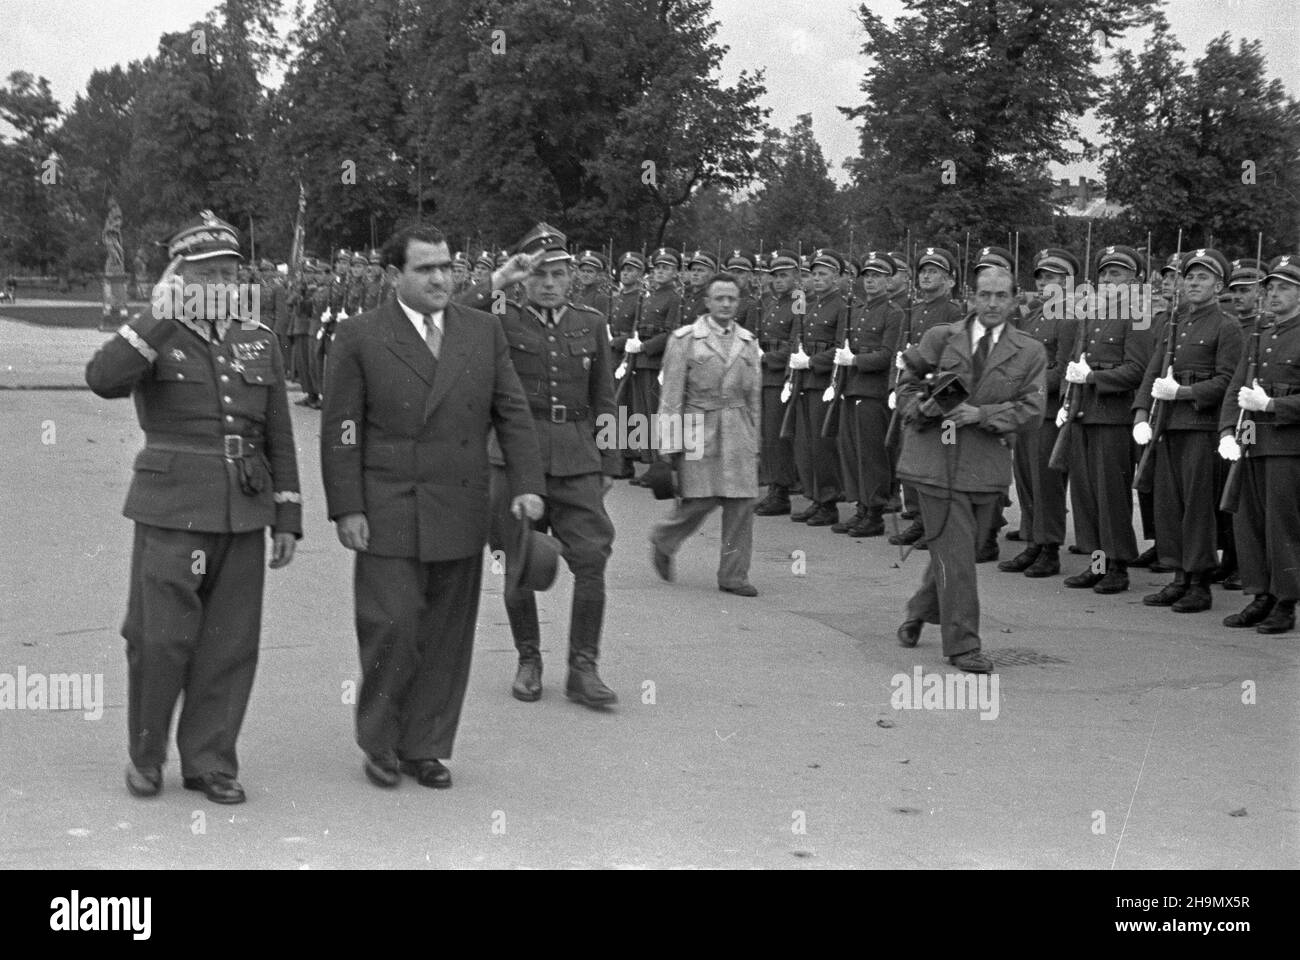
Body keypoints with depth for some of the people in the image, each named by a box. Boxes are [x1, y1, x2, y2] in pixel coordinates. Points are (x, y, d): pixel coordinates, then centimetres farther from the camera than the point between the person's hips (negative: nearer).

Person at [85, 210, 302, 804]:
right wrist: (160, 316, -21)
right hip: (172, 510, -3)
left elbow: (279, 439, 13)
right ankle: (145, 755, 18)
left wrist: (287, 519, 9)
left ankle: (210, 762, 17)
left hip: (243, 513, 4)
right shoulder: (153, 337, 0)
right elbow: (103, 379, -23)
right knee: (161, 638, -2)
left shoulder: (260, 342, 11)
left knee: (230, 644, 5)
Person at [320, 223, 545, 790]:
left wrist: (526, 483, -4)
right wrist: (346, 509, -8)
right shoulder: (360, 339, 0)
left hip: (460, 515, 3)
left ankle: (425, 747, 18)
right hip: (388, 512, -3)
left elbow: (512, 413, 8)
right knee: (391, 628, -5)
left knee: (447, 637, 6)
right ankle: (380, 743, 15)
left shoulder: (484, 332, 10)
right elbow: (340, 430, -2)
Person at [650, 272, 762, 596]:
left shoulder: (748, 342, 13)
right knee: (701, 501, -8)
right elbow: (671, 394, -3)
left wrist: (754, 441, 15)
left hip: (737, 430, 4)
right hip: (698, 429, -4)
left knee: (742, 502, -2)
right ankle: (663, 539, 22)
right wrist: (670, 444, -8)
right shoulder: (685, 339, 0)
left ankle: (734, 575, 7)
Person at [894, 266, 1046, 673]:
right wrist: (922, 406, -8)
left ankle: (920, 613, 39)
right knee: (955, 551, -7)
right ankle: (962, 643, 0)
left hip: (986, 463, 2)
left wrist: (980, 414, -16)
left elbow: (1031, 408, -3)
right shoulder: (939, 339, 3)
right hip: (936, 458, -2)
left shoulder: (1029, 352, 4)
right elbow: (907, 382, 14)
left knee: (957, 548, 13)